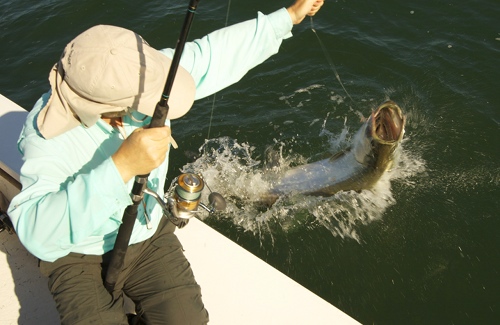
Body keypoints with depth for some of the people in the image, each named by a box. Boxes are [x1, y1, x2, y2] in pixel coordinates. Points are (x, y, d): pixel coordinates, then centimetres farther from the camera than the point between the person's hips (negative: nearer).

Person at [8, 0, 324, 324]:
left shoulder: (135, 75, -16)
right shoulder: (47, 135, -28)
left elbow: (217, 52, -6)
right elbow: (36, 234, -42)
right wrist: (120, 167, -51)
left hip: (149, 236, 4)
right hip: (80, 257, -3)